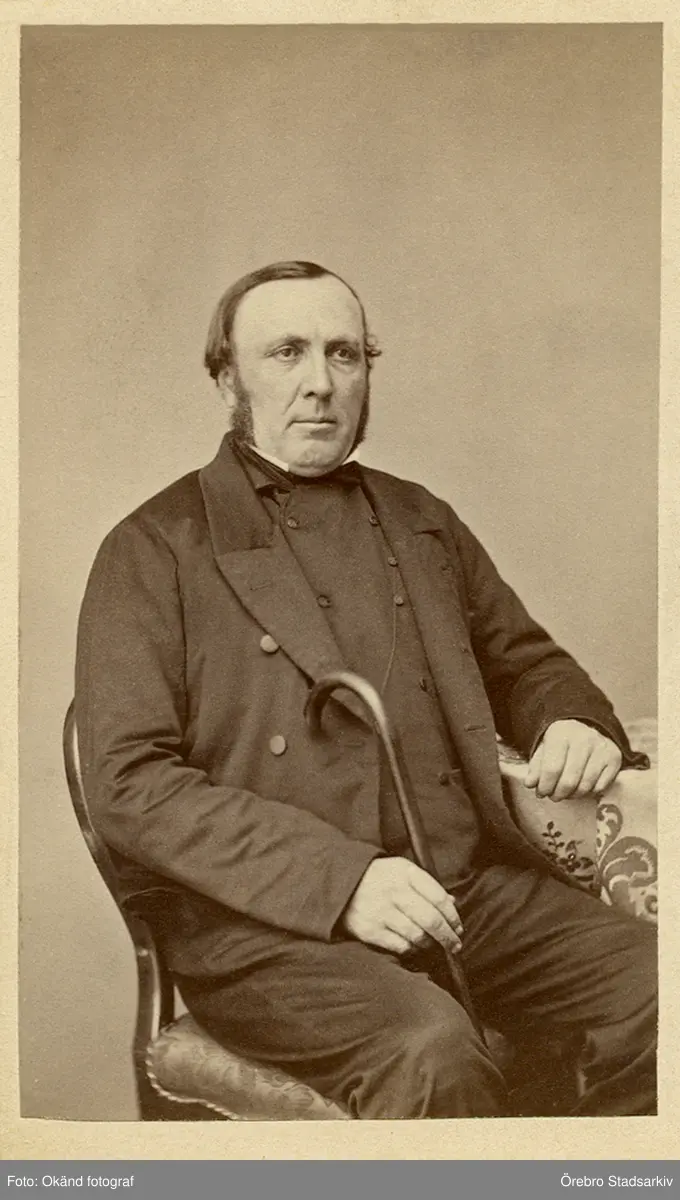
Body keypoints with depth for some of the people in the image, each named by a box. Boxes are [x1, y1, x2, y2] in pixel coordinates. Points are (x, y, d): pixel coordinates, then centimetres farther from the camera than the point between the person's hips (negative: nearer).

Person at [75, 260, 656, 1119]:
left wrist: (576, 725, 2)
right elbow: (131, 784, -7)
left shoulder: (421, 523, 19)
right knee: (433, 1053, -32)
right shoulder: (154, 550, 2)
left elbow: (523, 661, 28)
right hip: (260, 920, -5)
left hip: (470, 885, 6)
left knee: (654, 988, -17)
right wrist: (341, 879, -18)